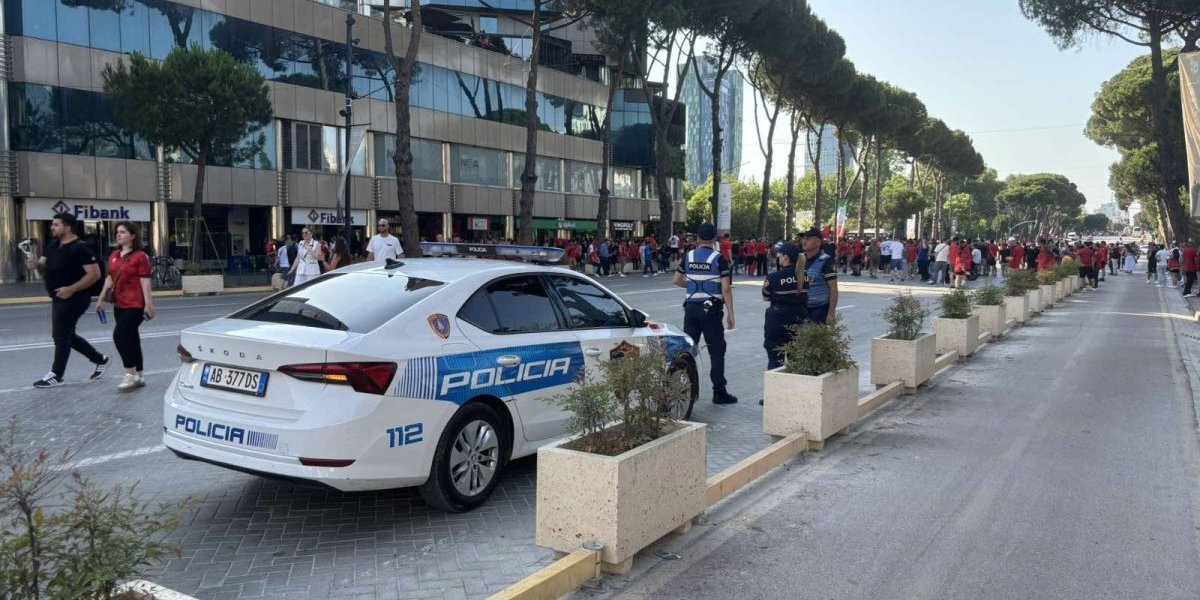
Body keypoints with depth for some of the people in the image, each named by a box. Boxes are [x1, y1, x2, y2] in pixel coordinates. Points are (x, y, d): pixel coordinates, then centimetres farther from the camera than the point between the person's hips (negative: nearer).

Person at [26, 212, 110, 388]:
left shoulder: (80, 248, -18)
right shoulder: (53, 245, 10)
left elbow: (95, 274, -22)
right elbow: (44, 265, 12)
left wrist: (71, 289, -27)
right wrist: (36, 264, -13)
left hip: (73, 299, -10)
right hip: (59, 299, 10)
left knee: (60, 336, -1)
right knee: (67, 335, 17)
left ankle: (56, 375, 11)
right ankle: (100, 359, 28)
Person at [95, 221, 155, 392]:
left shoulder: (140, 256, -9)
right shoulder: (114, 255, 13)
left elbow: (145, 281, -13)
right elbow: (110, 278, 19)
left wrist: (148, 304, -17)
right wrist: (101, 299, 18)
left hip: (134, 304, -8)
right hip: (119, 304, 8)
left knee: (120, 335, -15)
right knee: (131, 338, 11)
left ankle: (131, 374, -5)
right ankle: (138, 376, 18)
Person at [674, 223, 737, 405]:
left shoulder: (689, 256, 4)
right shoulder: (719, 258, -9)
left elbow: (677, 280, 13)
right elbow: (726, 288, -13)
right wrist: (730, 314, -9)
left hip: (691, 307, 4)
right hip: (711, 309, -4)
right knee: (717, 351, 3)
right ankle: (719, 393, 4)